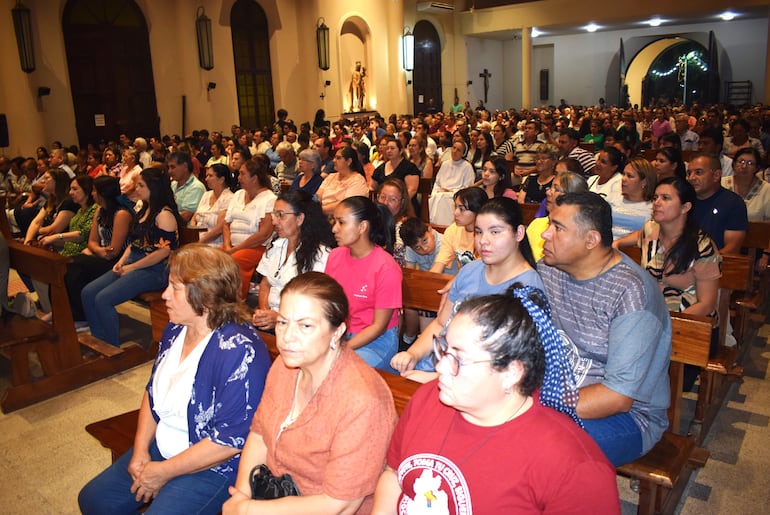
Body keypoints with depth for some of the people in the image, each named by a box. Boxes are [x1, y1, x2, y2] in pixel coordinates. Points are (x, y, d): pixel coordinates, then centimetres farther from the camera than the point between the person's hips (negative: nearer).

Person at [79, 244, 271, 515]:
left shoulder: (238, 350, -29)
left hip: (213, 468, -8)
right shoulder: (176, 329, -1)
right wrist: (140, 449, -1)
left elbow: (231, 440, -27)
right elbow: (153, 392, 12)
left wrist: (164, 472, -17)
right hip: (160, 449, 8)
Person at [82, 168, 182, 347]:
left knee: (103, 299, -21)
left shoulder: (164, 214, -13)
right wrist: (121, 262, 5)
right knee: (88, 292, -3)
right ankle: (99, 342, 5)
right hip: (132, 265, 10)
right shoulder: (144, 210, 18)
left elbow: (164, 251, -20)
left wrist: (131, 268, -14)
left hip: (155, 270, -10)